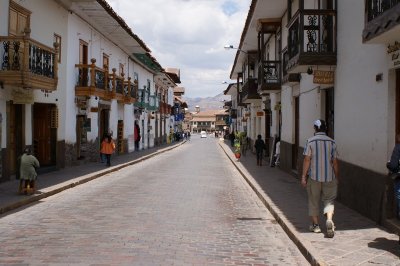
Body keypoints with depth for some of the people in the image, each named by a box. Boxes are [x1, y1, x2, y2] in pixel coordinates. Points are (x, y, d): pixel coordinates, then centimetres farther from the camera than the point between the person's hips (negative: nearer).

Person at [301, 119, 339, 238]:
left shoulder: (310, 141, -6)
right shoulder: (332, 142, 1)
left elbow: (307, 160, -9)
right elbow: (335, 162, 2)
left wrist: (303, 176, -4)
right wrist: (337, 177, 12)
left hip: (314, 176, -1)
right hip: (329, 177, 1)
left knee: (314, 201, 12)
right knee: (329, 200, 7)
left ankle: (315, 225, 17)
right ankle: (329, 220, -17)